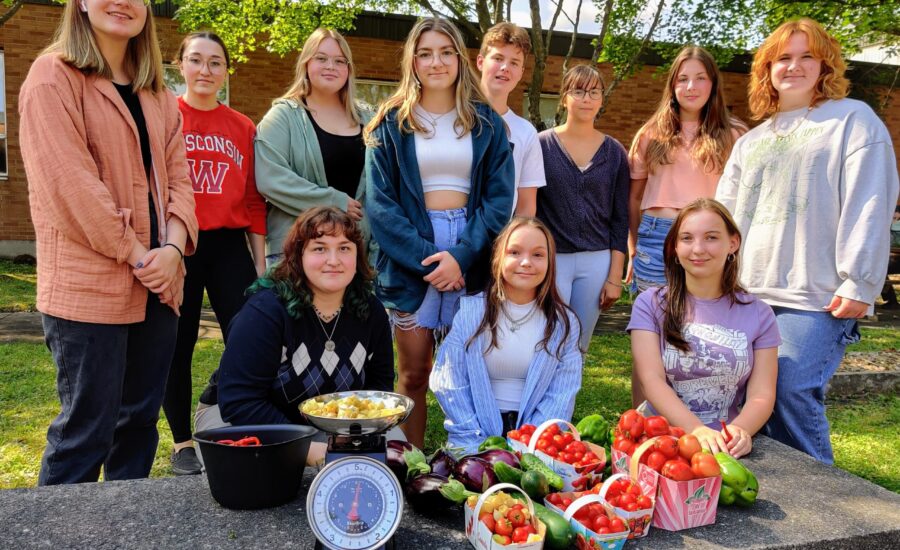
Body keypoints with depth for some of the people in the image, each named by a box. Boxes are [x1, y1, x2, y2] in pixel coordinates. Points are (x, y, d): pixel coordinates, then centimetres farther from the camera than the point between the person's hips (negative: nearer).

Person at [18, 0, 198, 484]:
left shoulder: (157, 95, 16)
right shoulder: (53, 76, -3)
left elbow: (176, 176, 9)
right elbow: (69, 180, -13)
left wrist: (173, 248, -7)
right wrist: (136, 253, -15)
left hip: (156, 282, 6)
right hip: (87, 285, -6)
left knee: (140, 419, 13)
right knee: (87, 429, -1)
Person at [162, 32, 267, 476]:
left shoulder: (243, 127, 9)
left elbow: (253, 201, 9)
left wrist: (260, 261, 7)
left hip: (230, 246, 2)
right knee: (177, 346, 7)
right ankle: (182, 443, 23)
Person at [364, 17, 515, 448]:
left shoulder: (486, 122, 9)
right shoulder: (391, 123, 6)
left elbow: (500, 197, 1)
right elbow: (379, 202, -2)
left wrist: (462, 256, -13)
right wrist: (426, 258, -14)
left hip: (471, 254, 1)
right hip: (410, 254, -1)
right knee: (414, 373, 4)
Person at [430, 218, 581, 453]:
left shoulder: (563, 321, 5)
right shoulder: (469, 312, 1)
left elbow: (561, 397, 0)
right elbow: (449, 385, -3)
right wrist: (477, 445, -12)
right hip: (479, 431, -1)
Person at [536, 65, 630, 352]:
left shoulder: (614, 152, 7)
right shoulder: (541, 144, 0)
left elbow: (620, 218, 7)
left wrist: (615, 276, 3)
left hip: (597, 261, 2)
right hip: (550, 259, -2)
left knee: (579, 349, 8)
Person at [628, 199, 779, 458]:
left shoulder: (758, 314, 9)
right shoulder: (650, 304, 4)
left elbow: (761, 395, 2)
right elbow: (652, 380, -6)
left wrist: (740, 430, -20)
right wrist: (696, 430, -22)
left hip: (726, 446, 2)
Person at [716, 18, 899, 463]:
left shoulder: (852, 118, 5)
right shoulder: (751, 141, 22)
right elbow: (725, 213, 19)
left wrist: (859, 284, -13)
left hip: (818, 299, -5)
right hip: (748, 295, 6)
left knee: (791, 394, -14)